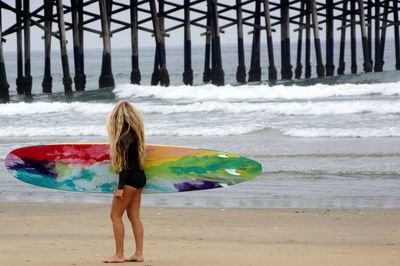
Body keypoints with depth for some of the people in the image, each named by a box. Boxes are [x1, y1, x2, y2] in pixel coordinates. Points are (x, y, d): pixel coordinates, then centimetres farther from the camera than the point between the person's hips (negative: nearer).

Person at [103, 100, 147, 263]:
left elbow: (125, 163, -20)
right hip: (139, 177, 9)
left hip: (130, 178, -9)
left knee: (115, 215, -4)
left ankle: (119, 255, -5)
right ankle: (139, 253, 8)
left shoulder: (125, 136, -16)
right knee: (134, 216, 10)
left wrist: (120, 187, -20)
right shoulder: (134, 133, 12)